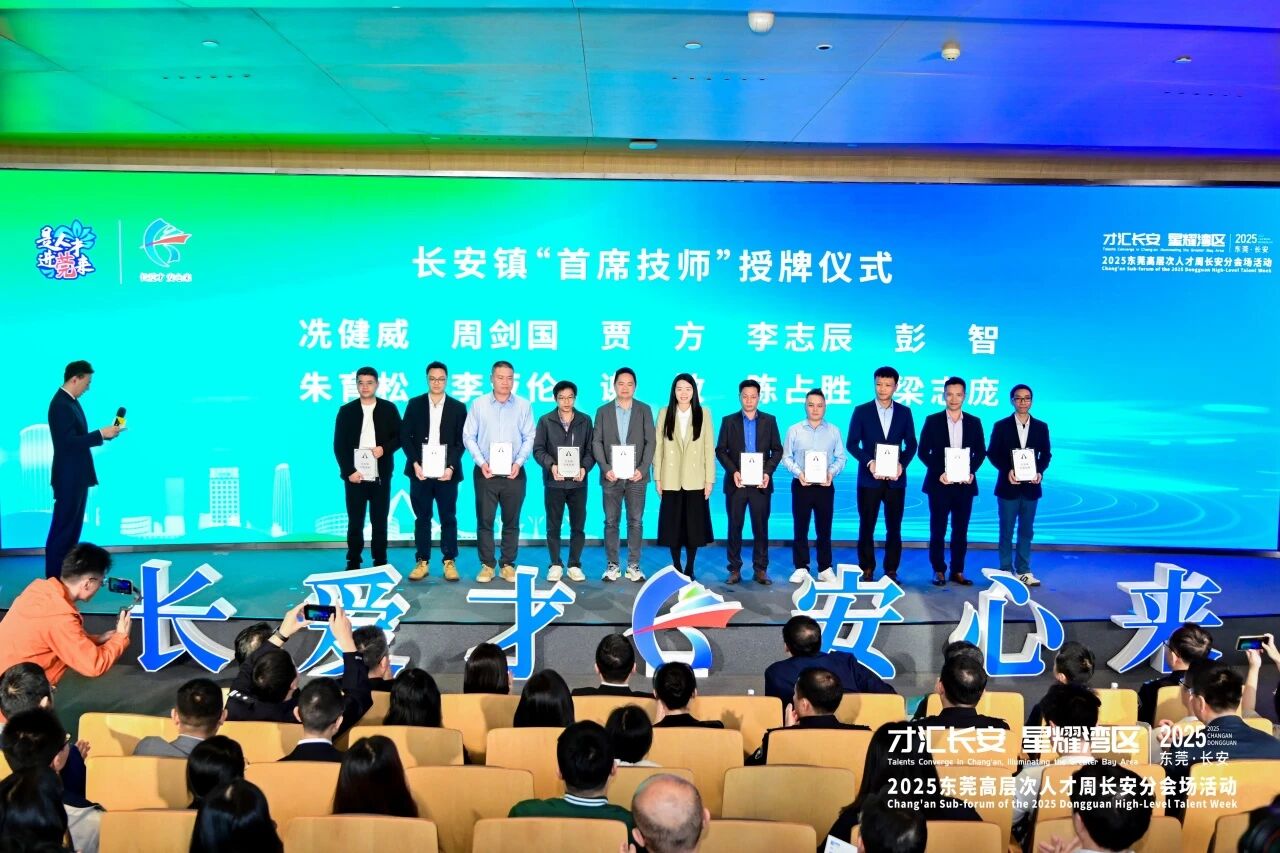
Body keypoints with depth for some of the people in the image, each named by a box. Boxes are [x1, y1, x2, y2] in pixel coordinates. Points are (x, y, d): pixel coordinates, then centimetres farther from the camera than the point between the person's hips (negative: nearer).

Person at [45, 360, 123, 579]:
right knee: (62, 531, -3)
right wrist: (101, 434, -23)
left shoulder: (70, 401, 11)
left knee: (72, 529, 16)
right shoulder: (61, 405, -19)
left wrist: (105, 433, 5)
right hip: (68, 478, -10)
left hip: (77, 477, 10)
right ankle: (54, 579, 4)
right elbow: (69, 442, -25)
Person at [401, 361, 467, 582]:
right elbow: (405, 437, 3)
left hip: (446, 472, -1)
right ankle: (422, 562, 12)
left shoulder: (458, 407, 5)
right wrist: (415, 464, -9)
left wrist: (451, 467, -11)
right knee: (422, 518, 5)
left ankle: (449, 562, 9)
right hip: (420, 471, 1)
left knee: (448, 518, 2)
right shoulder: (414, 404, 7)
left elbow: (461, 441, 2)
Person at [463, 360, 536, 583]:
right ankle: (487, 565, 12)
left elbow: (529, 438, 1)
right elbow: (468, 436, 1)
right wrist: (481, 462, -10)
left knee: (511, 522, 6)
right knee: (484, 520, 2)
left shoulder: (523, 405, 2)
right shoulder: (478, 404, 1)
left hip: (514, 473, 0)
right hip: (485, 472, 0)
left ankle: (508, 565, 15)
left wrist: (519, 462, -11)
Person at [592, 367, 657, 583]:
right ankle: (612, 565, 12)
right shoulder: (603, 411, 7)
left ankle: (634, 565, 9)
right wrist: (605, 468, -10)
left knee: (636, 522, 2)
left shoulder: (644, 410, 6)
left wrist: (643, 469, -10)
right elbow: (596, 442, 2)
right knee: (611, 522, 4)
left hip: (636, 476, 0)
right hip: (611, 476, 0)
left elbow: (651, 441, 1)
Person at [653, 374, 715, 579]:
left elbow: (709, 448, 2)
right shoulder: (664, 413, 3)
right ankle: (676, 568, 17)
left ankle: (689, 569, 16)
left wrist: (710, 479, -2)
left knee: (694, 526, 4)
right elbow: (658, 447, 3)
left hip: (695, 481, 0)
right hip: (671, 481, 1)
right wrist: (657, 478, 0)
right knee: (673, 526, 5)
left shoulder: (704, 414, 2)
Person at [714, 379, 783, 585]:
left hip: (760, 483, 0)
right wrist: (733, 472, -11)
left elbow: (777, 450, 6)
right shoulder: (729, 421, 6)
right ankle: (735, 570, 10)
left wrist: (768, 472, -8)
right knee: (734, 527, 3)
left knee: (761, 528, 3)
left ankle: (760, 570, 11)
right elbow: (720, 450, 3)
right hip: (736, 482, 0)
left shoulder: (769, 420, 7)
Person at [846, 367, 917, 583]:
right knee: (866, 527, 3)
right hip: (869, 478, -1)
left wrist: (902, 464, -11)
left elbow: (911, 444, 7)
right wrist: (869, 462, -15)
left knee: (894, 527, 5)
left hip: (896, 479, 1)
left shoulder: (904, 412, 7)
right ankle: (867, 570, 12)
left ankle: (891, 571, 14)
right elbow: (852, 443, -1)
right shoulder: (861, 411, 2)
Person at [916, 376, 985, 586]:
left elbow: (981, 452, 8)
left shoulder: (974, 422, 7)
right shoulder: (932, 421, 1)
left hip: (965, 484, 2)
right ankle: (939, 571, 11)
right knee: (937, 530, 2)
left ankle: (958, 572, 14)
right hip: (939, 484, -2)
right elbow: (923, 452, -1)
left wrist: (971, 471, -9)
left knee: (961, 531, 6)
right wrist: (939, 472, -13)